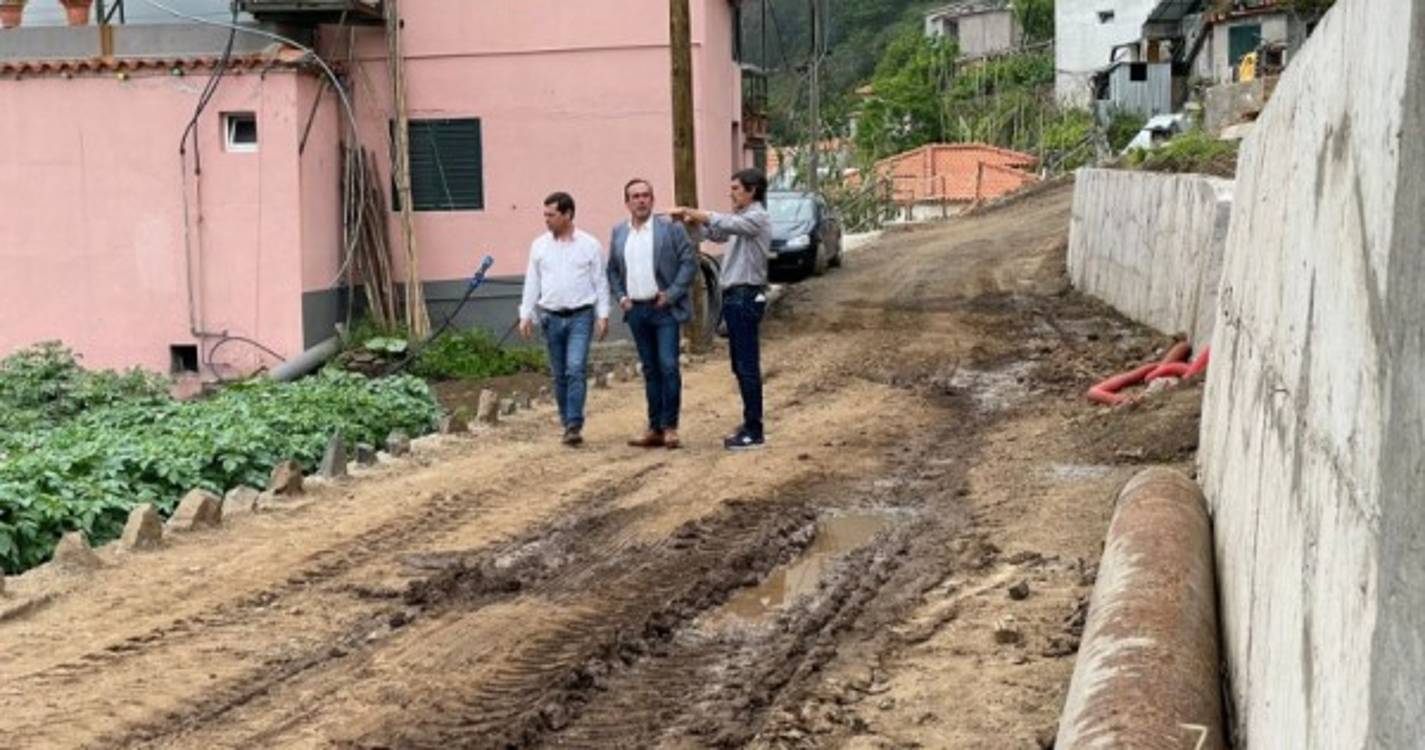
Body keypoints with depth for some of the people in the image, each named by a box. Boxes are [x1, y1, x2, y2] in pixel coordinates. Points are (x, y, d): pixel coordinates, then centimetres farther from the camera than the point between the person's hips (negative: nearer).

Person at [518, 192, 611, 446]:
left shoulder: (589, 245, 0)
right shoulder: (539, 245, 7)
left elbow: (601, 282, 2)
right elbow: (532, 283, 10)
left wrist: (603, 315, -4)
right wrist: (526, 315, 5)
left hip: (581, 316, -3)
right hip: (551, 317, 3)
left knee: (576, 369, -15)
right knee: (559, 374, 7)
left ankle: (574, 426, -16)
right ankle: (568, 424, 18)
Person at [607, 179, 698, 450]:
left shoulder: (670, 227, -3)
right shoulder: (618, 232, 11)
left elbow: (689, 261, -6)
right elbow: (613, 270, 18)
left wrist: (671, 294, -11)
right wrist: (620, 296, 4)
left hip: (664, 308, -4)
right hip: (636, 310, 5)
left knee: (668, 366, -10)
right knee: (650, 370, 9)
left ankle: (670, 427, -3)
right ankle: (655, 429, 13)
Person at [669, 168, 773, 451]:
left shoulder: (757, 218, -11)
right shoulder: (742, 218, 19)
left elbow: (723, 223, -25)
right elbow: (713, 233, 19)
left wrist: (689, 212, -19)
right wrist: (691, 220, -1)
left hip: (746, 297, -10)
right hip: (734, 297, 10)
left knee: (747, 365, -8)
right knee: (740, 364, 13)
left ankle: (754, 432, -6)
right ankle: (751, 423, 21)